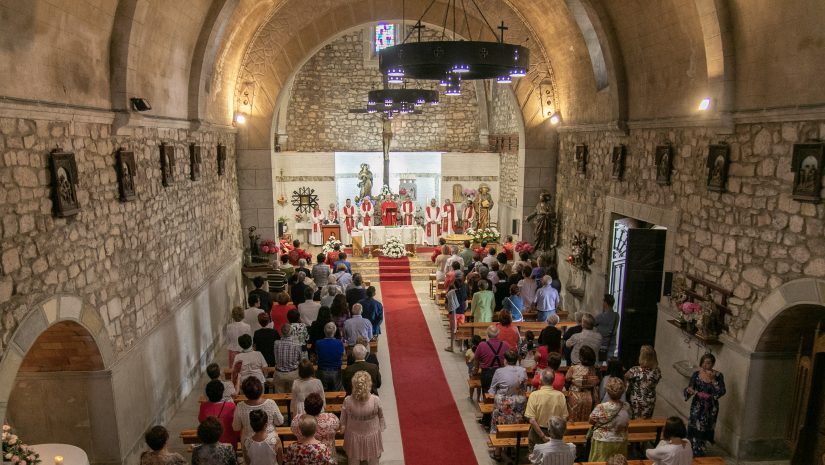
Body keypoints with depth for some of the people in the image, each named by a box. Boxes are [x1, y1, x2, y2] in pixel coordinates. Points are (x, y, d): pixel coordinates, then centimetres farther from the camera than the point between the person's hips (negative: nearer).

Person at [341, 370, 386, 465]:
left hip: (353, 436, 1)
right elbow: (381, 416, -10)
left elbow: (343, 419, -10)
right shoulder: (375, 400, -29)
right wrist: (381, 428, 8)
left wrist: (343, 427, 11)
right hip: (372, 435, -1)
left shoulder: (348, 401, -27)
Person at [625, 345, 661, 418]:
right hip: (650, 401, 3)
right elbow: (655, 383, 3)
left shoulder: (635, 371, -28)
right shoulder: (657, 371, -16)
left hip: (636, 401, -3)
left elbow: (625, 377, -9)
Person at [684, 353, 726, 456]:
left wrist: (713, 380, -25)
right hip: (697, 406, 0)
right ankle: (696, 453, 12)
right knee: (695, 428, -3)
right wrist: (689, 390, -24)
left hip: (710, 407, 0)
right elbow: (689, 388, -2)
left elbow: (722, 392, -17)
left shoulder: (718, 375, -7)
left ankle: (699, 451, 30)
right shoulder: (696, 374, -4)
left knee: (705, 430, 10)